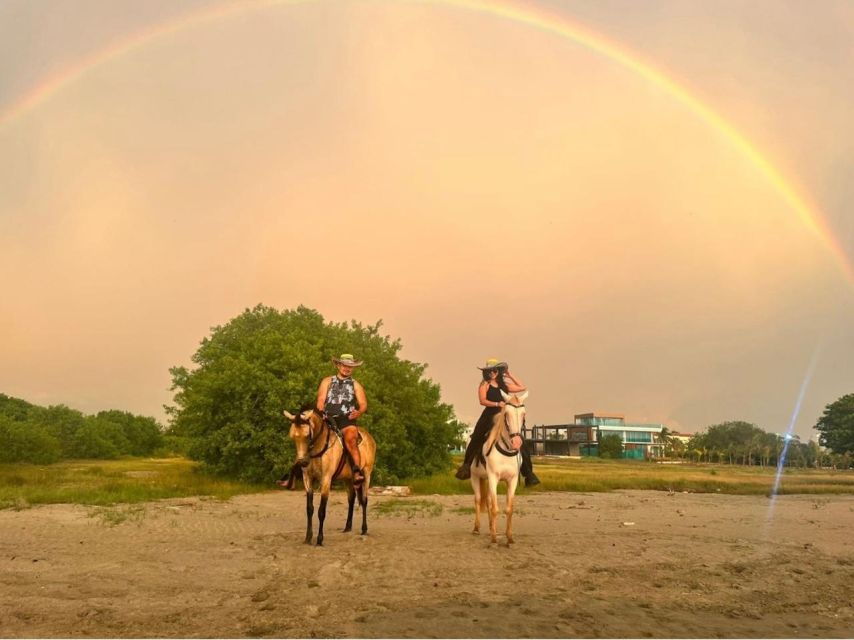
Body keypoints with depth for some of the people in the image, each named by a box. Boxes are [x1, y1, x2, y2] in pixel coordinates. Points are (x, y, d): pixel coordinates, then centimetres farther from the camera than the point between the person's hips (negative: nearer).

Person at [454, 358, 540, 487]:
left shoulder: (504, 385, 16)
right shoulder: (484, 385, 2)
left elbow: (522, 387, 23)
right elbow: (482, 401, -11)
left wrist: (510, 375, 19)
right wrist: (497, 404, -23)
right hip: (489, 416, -3)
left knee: (519, 444, -4)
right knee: (476, 441, -6)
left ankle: (529, 474, -1)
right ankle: (466, 466, 11)